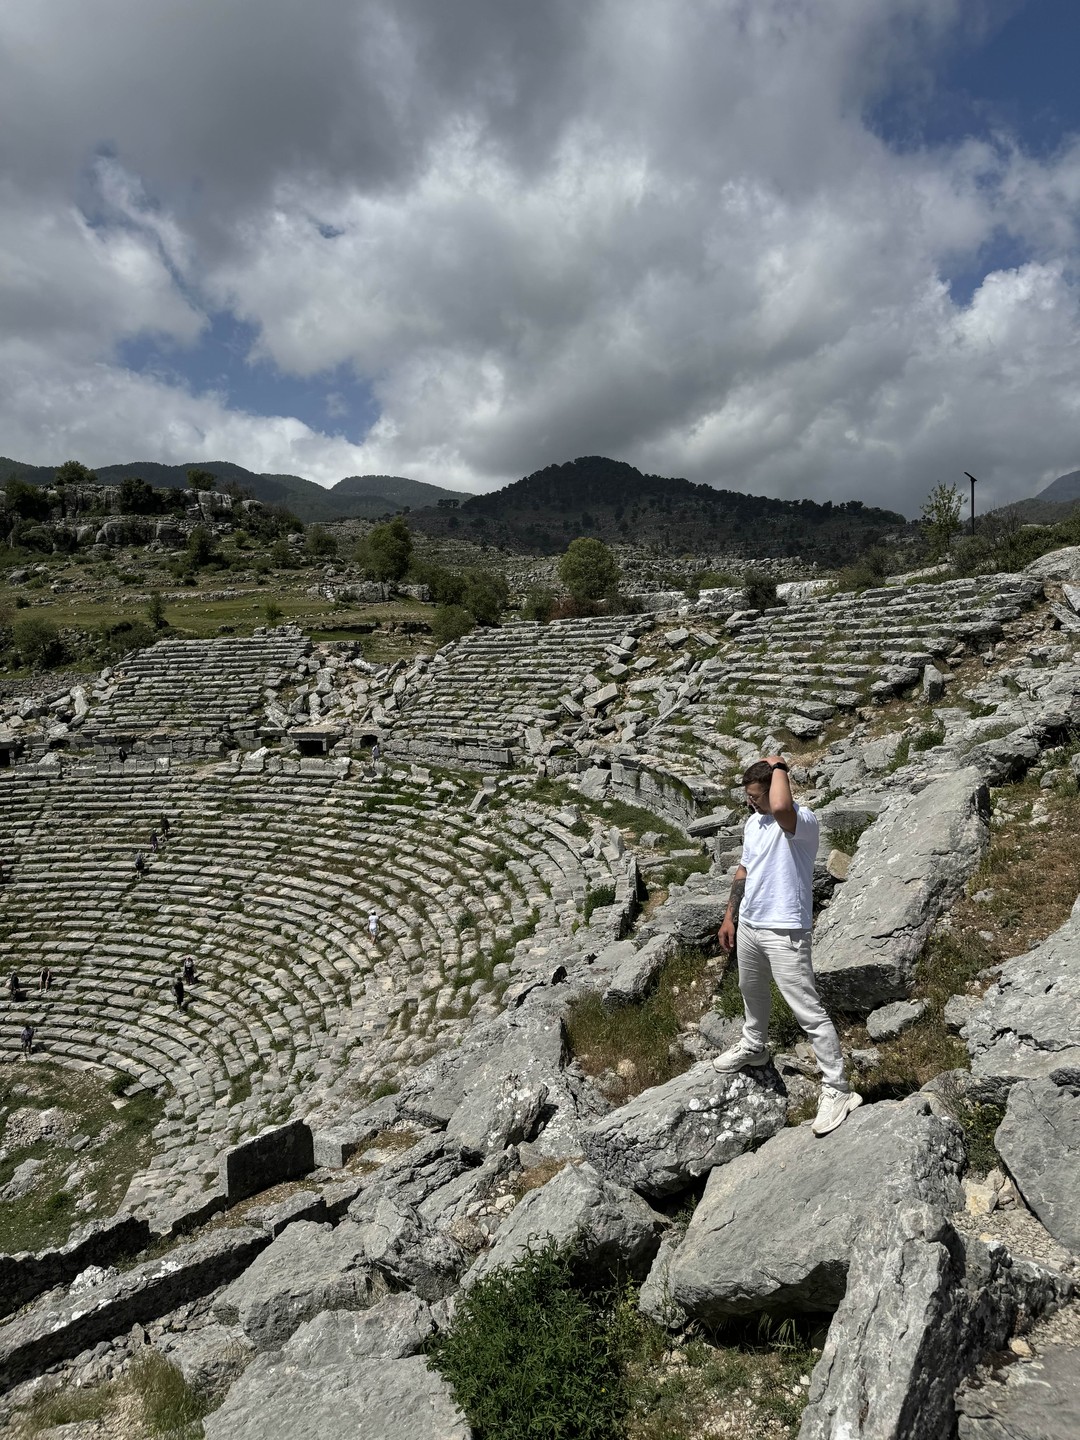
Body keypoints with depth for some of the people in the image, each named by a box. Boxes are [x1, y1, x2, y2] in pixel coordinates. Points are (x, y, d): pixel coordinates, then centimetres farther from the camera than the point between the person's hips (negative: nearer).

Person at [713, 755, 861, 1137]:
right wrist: (730, 916, 17)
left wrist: (779, 767, -30)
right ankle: (753, 1046, 52)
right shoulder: (752, 822, 6)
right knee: (751, 992, 28)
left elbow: (780, 808, -47)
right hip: (748, 926, 9)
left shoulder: (803, 820, -22)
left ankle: (838, 1090, 10)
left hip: (784, 933, -8)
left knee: (809, 1012, -3)